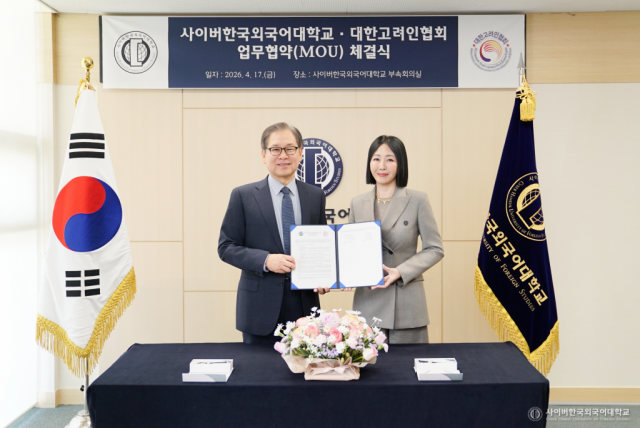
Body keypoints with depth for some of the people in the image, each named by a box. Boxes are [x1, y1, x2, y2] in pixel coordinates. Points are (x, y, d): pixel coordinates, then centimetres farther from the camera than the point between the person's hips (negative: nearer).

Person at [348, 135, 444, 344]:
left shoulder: (417, 200, -2)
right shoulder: (357, 203, 8)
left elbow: (434, 249, -2)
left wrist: (401, 272, -15)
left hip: (406, 305, -2)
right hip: (367, 302, 3)